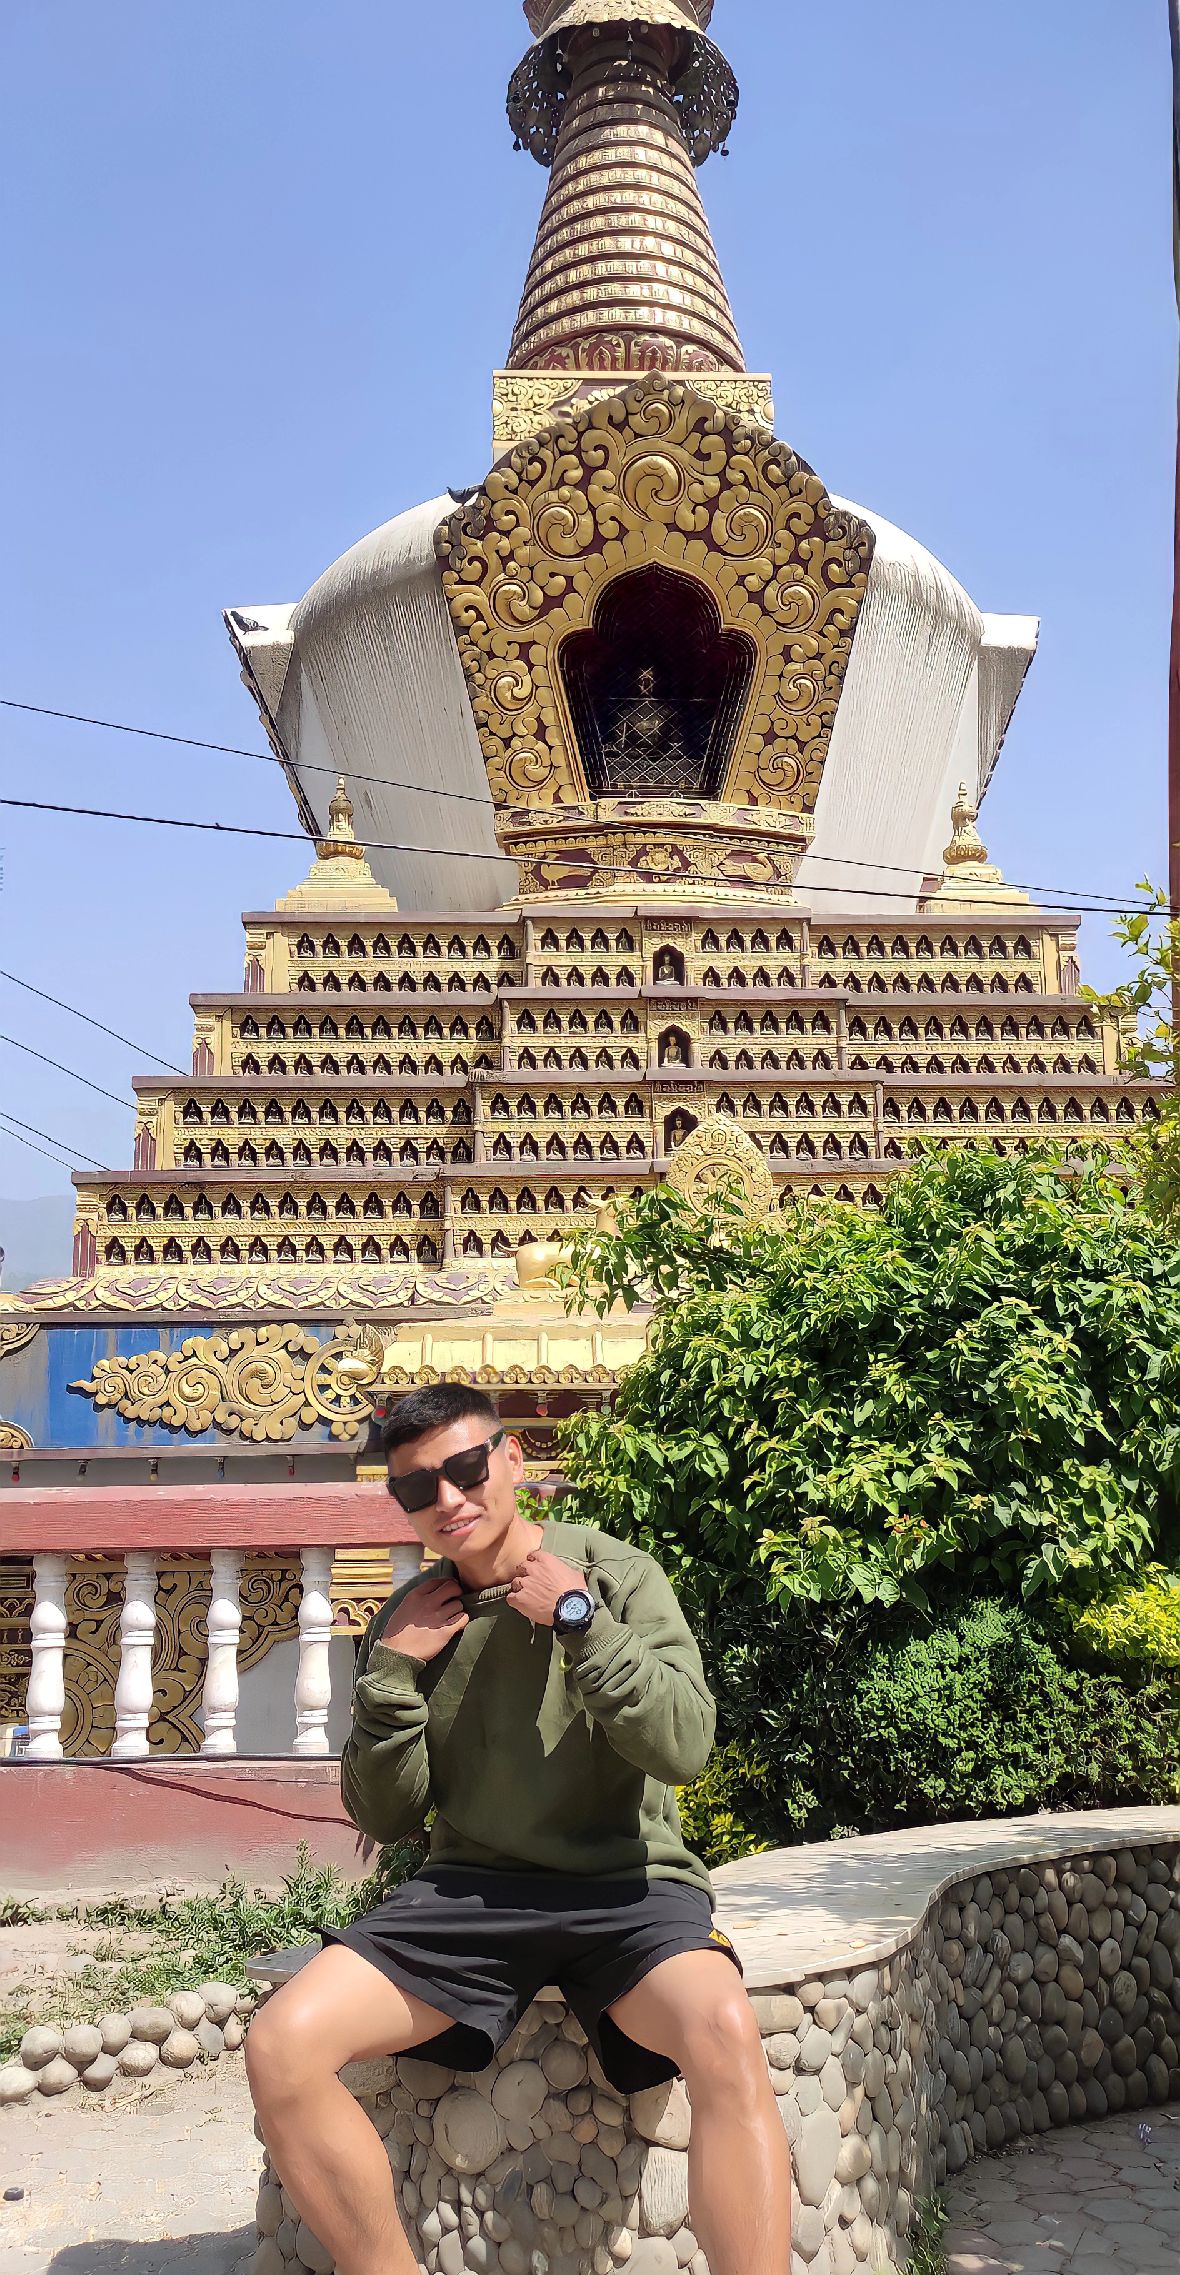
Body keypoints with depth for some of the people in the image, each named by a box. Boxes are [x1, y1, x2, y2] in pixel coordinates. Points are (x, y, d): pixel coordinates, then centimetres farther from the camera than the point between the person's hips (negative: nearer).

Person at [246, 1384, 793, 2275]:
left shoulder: (616, 1574, -1)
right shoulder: (409, 1620, 9)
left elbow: (683, 1748, -13)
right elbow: (384, 1818, 9)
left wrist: (577, 1617, -14)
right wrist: (391, 1671, -4)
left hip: (624, 1885, -3)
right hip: (471, 1889, 4)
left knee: (725, 2033, -36)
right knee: (281, 2045, -19)